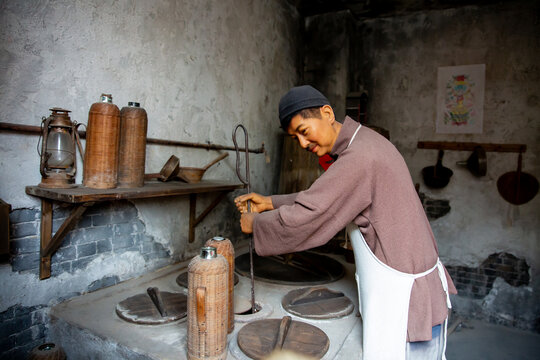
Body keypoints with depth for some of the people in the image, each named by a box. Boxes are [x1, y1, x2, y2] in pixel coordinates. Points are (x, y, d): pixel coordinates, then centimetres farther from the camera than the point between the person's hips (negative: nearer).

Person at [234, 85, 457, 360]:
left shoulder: (359, 157, -26)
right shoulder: (363, 142, 7)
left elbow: (301, 219, -25)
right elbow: (318, 201, 13)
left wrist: (255, 222, -7)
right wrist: (270, 203, 7)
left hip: (403, 299, -10)